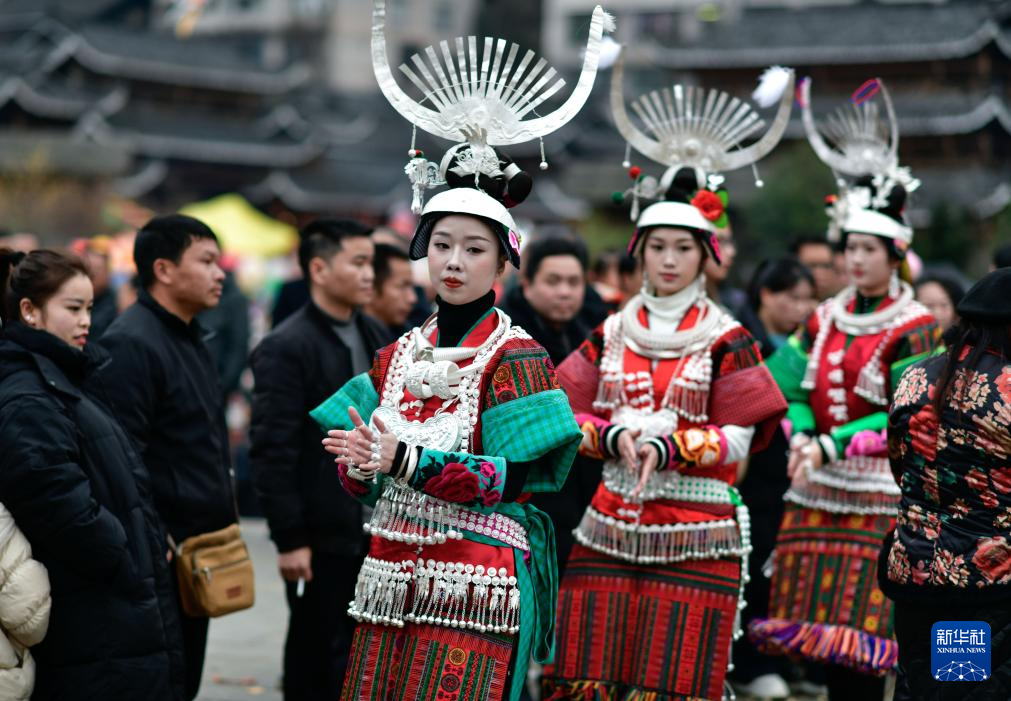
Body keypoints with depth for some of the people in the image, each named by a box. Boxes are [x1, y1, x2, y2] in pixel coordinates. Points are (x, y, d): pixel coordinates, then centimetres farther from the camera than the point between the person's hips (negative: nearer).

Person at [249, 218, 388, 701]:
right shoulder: (285, 349, -12)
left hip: (379, 531, 7)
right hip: (323, 538, -7)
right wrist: (290, 539, -18)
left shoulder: (375, 336, 11)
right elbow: (272, 452, -15)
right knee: (317, 660, 4)